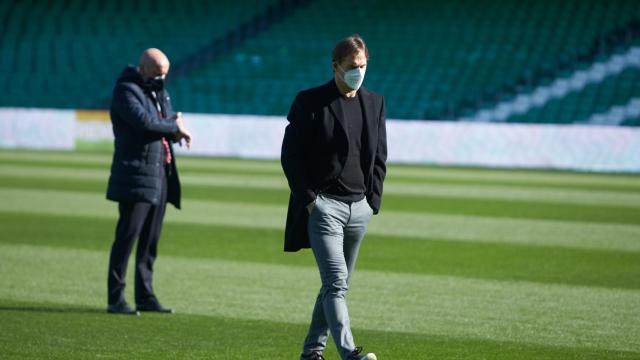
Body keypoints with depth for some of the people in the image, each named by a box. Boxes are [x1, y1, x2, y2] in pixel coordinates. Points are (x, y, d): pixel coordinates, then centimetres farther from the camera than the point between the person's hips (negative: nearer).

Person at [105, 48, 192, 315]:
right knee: (127, 236, -9)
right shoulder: (126, 90, -9)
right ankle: (115, 299, -8)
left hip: (160, 176, 8)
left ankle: (145, 296, 14)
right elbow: (144, 122, -23)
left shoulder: (159, 91, 17)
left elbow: (168, 122, 21)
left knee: (150, 241, 9)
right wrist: (175, 126, -10)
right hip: (136, 175, -8)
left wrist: (177, 131, -3)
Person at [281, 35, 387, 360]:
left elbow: (380, 157, 17)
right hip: (323, 205, -6)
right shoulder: (310, 101, -4)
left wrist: (373, 199, 7)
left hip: (359, 208, 6)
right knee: (335, 282, -16)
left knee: (338, 284, 10)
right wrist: (308, 198, -9)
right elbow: (291, 155, -4)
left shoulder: (374, 103, 12)